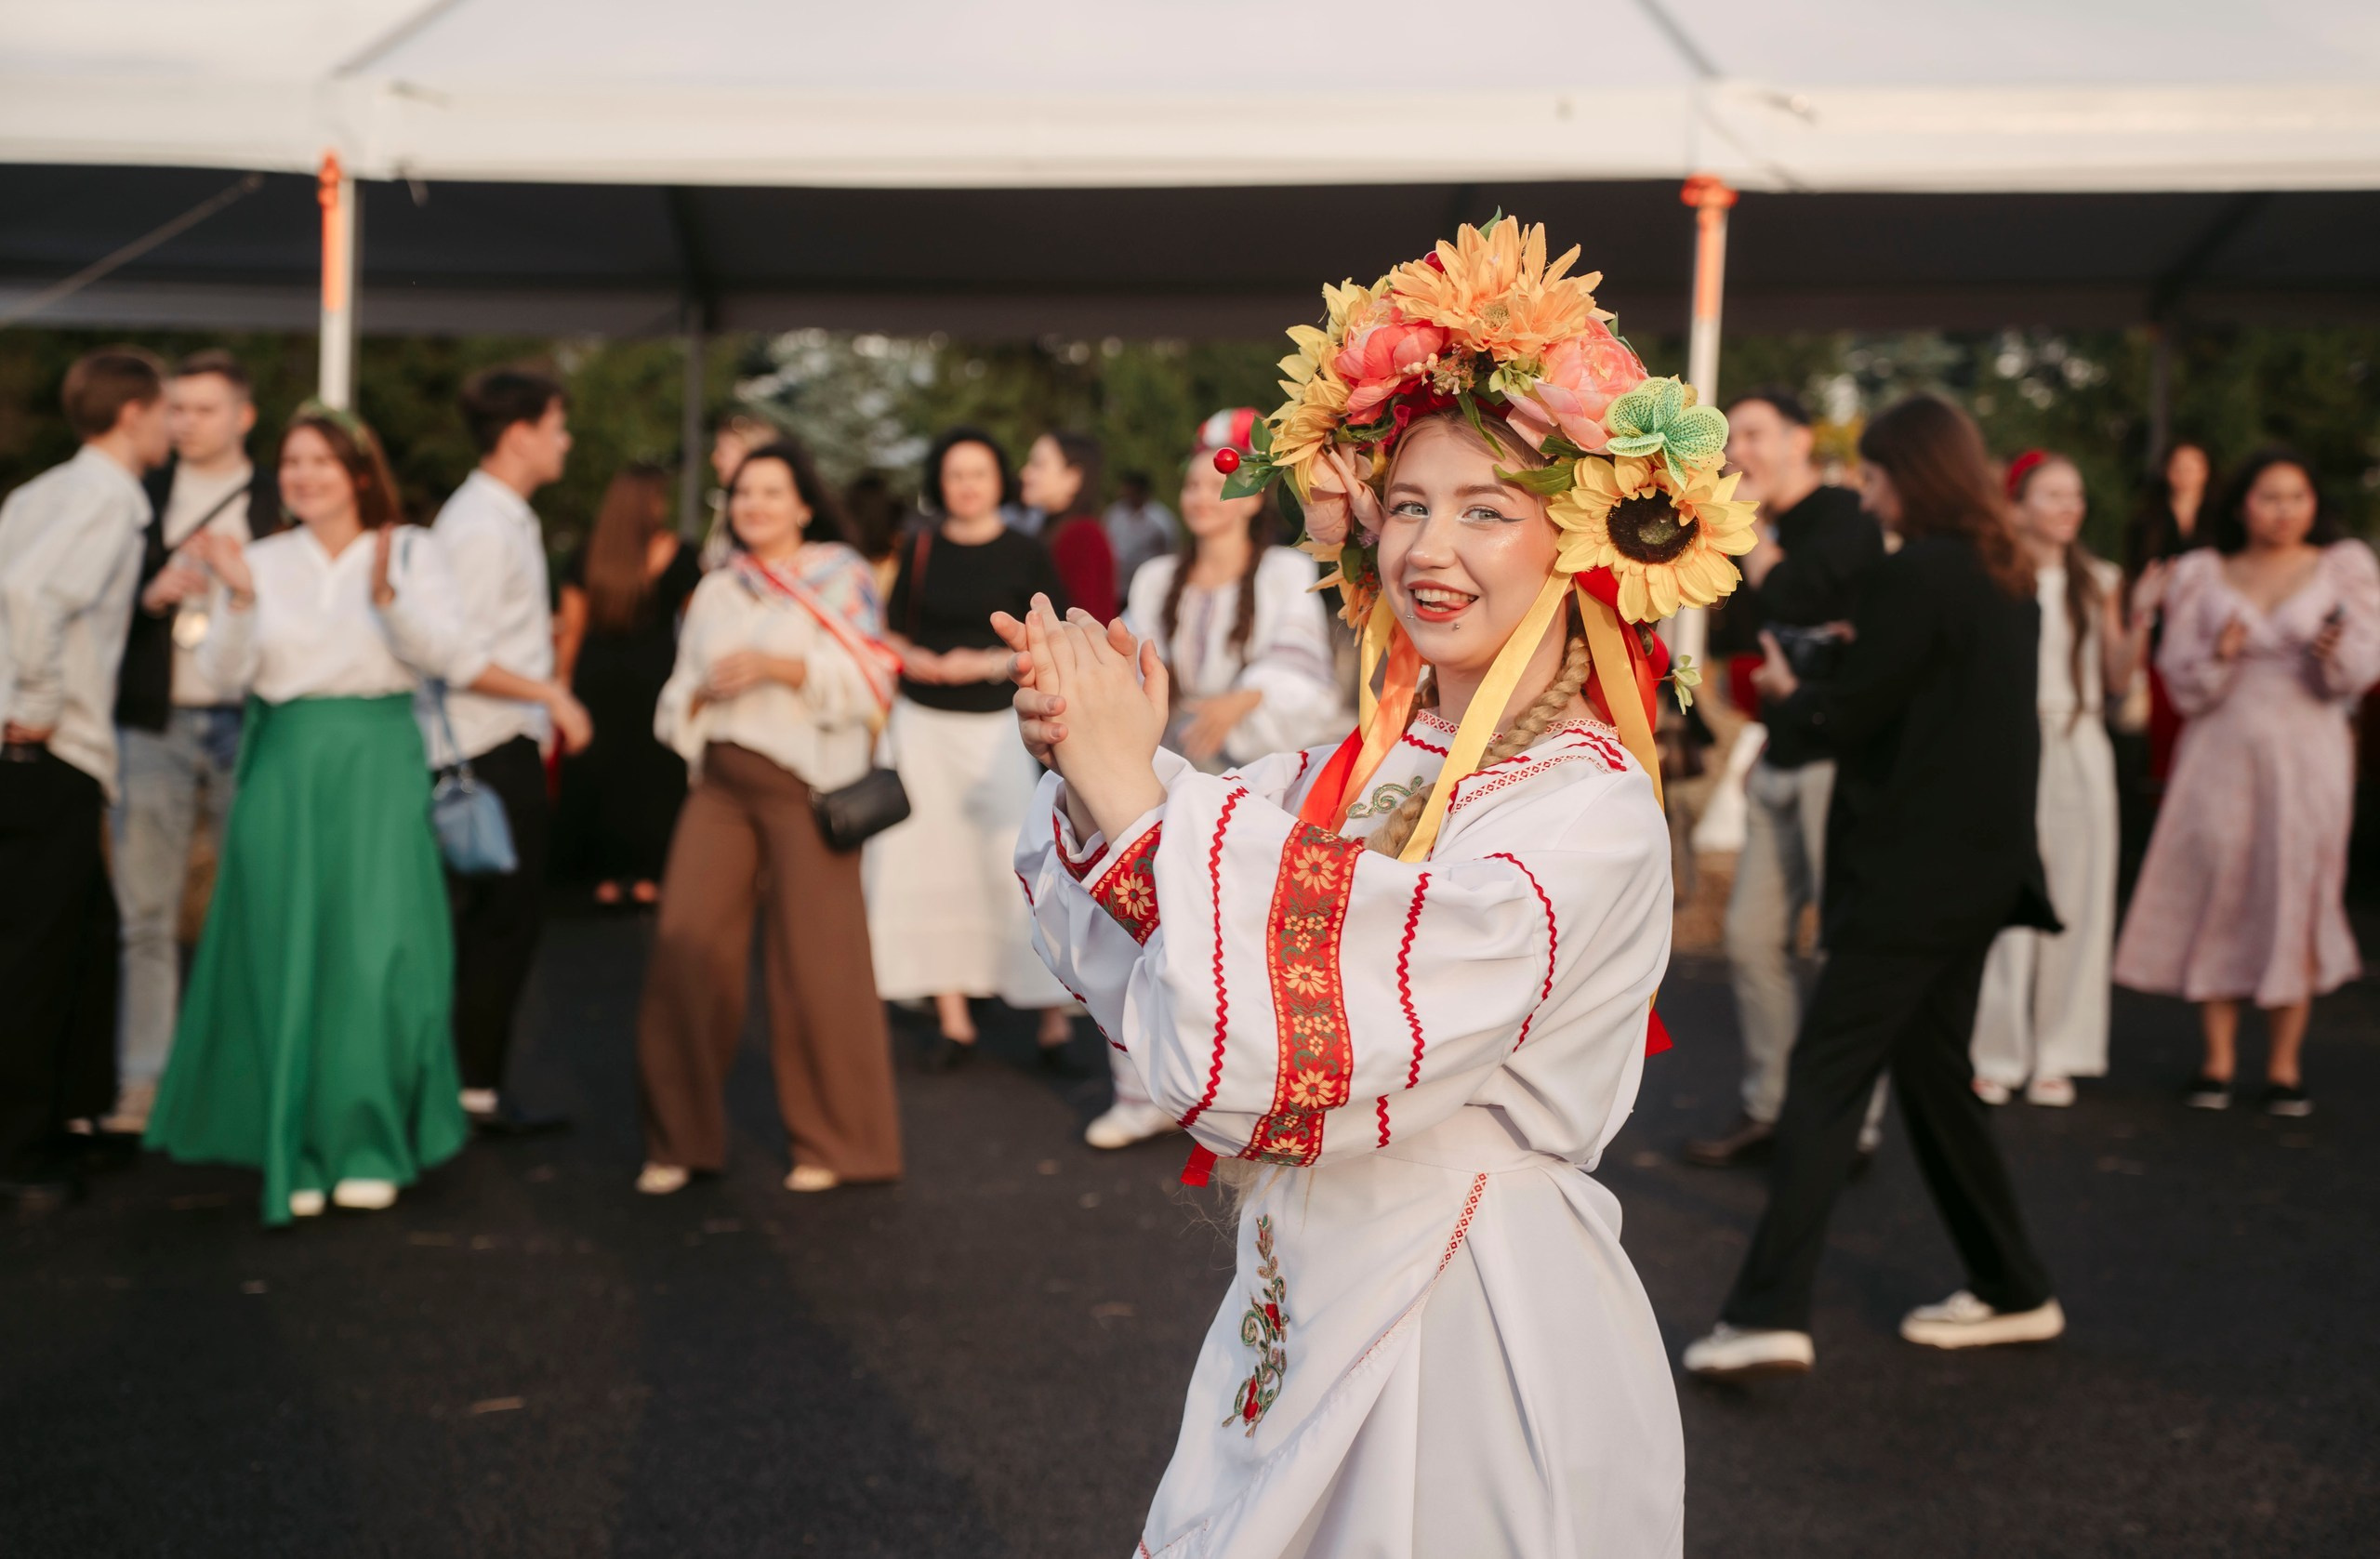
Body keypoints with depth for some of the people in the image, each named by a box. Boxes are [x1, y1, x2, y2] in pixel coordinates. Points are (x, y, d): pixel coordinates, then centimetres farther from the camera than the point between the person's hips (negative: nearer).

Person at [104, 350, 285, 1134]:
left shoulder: (281, 504, 6)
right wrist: (151, 598, -8)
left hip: (248, 725, -2)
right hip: (153, 725, 2)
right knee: (147, 918, 2)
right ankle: (142, 1085, 7)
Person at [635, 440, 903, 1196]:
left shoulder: (839, 576, 4)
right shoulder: (715, 593, 18)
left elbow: (869, 678, -7)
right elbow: (677, 703, 19)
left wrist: (778, 666, -17)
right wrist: (702, 693, -3)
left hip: (804, 787, -5)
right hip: (721, 785, 5)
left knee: (815, 964, -3)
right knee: (684, 954, -3)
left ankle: (837, 1143, 11)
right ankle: (682, 1138, 10)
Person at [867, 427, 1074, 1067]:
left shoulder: (1026, 554, -1)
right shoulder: (918, 550, 6)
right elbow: (893, 636, 9)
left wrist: (987, 664, -14)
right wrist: (924, 663, -10)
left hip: (996, 723, -3)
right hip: (921, 722, 3)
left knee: (1017, 862, -9)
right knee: (933, 863, 3)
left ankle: (1054, 1014, 1)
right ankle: (954, 1017, 12)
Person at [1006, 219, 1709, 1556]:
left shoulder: (1588, 815, -18)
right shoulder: (1356, 767, 4)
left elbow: (1300, 1051, -27)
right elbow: (1155, 973, -1)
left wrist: (1134, 792, -22)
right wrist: (1088, 766, -15)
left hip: (1475, 1351, -6)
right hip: (1308, 1319, 7)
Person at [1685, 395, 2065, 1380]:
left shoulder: (1915, 576, -15)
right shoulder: (2009, 579, 13)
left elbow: (1846, 717, -12)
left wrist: (1782, 696, 6)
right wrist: (1855, 659, 11)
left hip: (1910, 873, -9)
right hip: (1982, 865, 9)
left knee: (1826, 1074, -9)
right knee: (1932, 1069, 18)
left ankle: (1771, 1313, -12)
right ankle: (2011, 1293, 24)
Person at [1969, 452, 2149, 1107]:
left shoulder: (2096, 581, 10)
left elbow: (2117, 674, 9)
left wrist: (2140, 617, -4)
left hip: (2079, 751, 3)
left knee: (2074, 901, 3)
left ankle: (2055, 1055, 12)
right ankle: (1994, 1054, 6)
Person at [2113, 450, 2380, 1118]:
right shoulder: (2203, 576, 8)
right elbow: (2182, 682, 4)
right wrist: (2219, 654, -16)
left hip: (2306, 753, -1)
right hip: (2220, 751, 1)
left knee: (2295, 894, -3)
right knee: (2214, 890, -3)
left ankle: (2284, 1063, 6)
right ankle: (2218, 1058, 6)